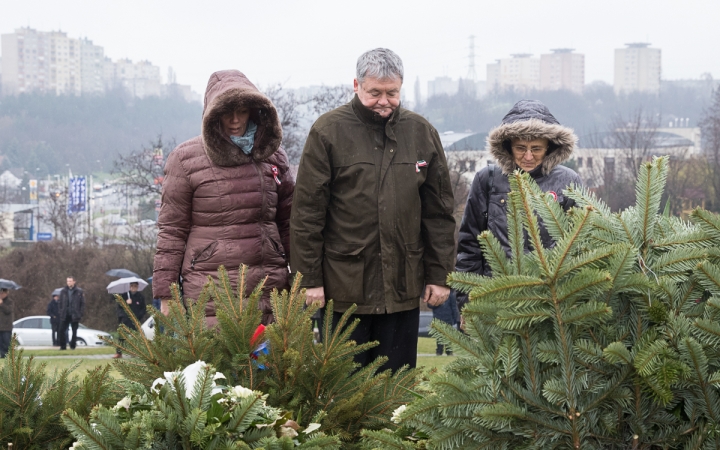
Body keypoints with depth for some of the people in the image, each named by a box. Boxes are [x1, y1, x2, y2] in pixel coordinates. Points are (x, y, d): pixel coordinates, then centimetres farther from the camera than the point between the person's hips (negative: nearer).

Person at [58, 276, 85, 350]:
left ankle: (72, 345, 14)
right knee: (61, 330, -2)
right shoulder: (63, 291, 7)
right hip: (65, 315, 2)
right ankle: (63, 346, 6)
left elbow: (82, 303, 0)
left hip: (74, 315, -2)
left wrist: (81, 313, -8)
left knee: (74, 331, 5)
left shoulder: (79, 291, -1)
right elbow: (60, 303, 11)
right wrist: (60, 312, 1)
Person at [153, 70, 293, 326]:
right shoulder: (186, 159, 2)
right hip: (210, 291, -3)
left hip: (269, 287, 3)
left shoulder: (273, 156, 12)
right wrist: (166, 295, -1)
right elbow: (172, 231, 3)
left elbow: (288, 223, 17)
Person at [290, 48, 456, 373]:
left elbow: (439, 212, 11)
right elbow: (307, 211, -4)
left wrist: (439, 274, 6)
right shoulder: (329, 131, -3)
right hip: (344, 286, -3)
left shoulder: (422, 133, 8)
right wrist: (309, 279, -7)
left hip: (403, 288, 3)